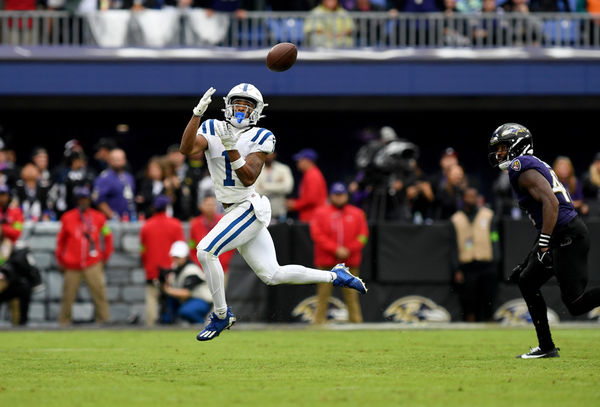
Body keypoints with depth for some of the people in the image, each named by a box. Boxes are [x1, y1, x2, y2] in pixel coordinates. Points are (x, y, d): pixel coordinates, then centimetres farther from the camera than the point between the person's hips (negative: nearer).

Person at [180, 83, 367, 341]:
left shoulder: (259, 138, -5)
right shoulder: (212, 130, 6)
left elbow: (249, 178, -17)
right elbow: (187, 149, -13)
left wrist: (231, 148, -28)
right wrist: (197, 113, -21)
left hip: (250, 208, -6)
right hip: (235, 212, 6)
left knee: (205, 250, -19)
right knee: (272, 275, 8)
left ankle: (221, 315, -5)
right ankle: (335, 276, 23)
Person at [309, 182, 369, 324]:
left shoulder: (357, 214, 12)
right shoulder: (321, 213, 6)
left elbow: (363, 235, 7)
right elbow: (317, 235, -3)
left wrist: (349, 250, -7)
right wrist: (336, 249, -11)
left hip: (350, 262, 1)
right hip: (326, 262, -1)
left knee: (351, 294, -2)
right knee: (323, 292, -4)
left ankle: (356, 321, 0)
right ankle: (318, 320, -3)